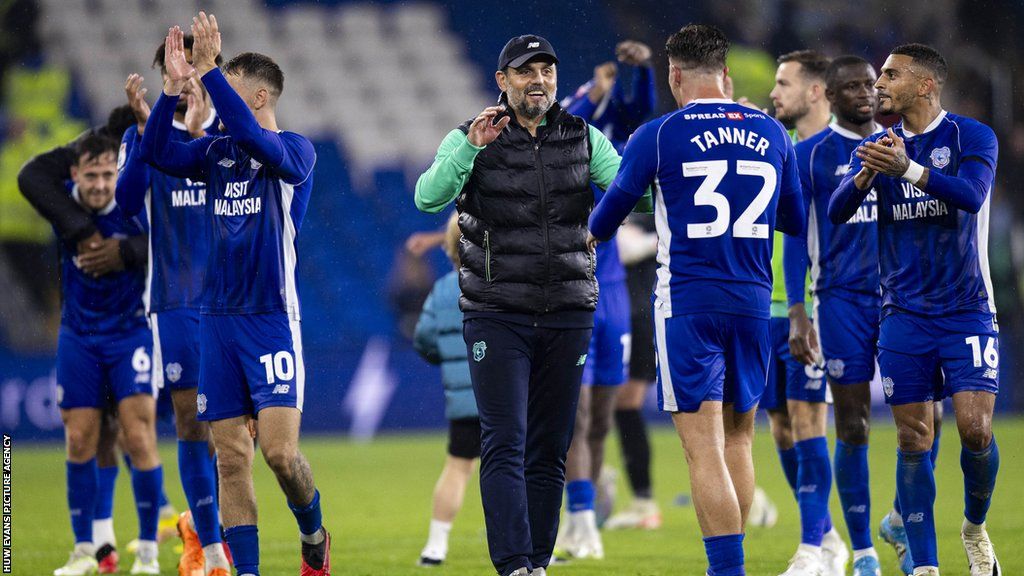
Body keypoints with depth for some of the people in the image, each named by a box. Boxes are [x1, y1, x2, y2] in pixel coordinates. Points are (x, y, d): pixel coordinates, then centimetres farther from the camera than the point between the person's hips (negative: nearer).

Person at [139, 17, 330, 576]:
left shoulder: (297, 151, -5)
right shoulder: (217, 151, 12)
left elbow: (252, 137, -25)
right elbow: (157, 153, -2)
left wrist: (208, 69, -28)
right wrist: (173, 86, -12)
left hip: (272, 318, -5)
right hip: (217, 317, 5)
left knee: (280, 451, -14)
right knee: (231, 456, 2)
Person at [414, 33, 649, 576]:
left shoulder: (585, 139, 7)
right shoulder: (471, 140, -2)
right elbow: (428, 197, -18)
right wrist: (471, 146, -32)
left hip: (567, 316, 3)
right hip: (497, 317, -3)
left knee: (549, 451, 6)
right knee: (505, 445, -12)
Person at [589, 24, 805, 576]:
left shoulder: (658, 135, -5)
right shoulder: (771, 133, 6)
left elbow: (609, 214, 8)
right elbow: (794, 220, 19)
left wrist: (590, 235, 31)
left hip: (687, 303, -4)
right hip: (752, 301, 4)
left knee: (704, 448, -7)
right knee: (738, 436, 16)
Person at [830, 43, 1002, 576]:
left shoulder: (973, 138, -4)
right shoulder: (876, 147, 7)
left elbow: (972, 195, -24)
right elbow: (837, 212, -7)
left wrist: (909, 168, -38)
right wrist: (865, 175, -28)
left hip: (966, 308, -3)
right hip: (904, 313, 3)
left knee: (975, 428, -13)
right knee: (913, 439, -1)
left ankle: (975, 528, 15)